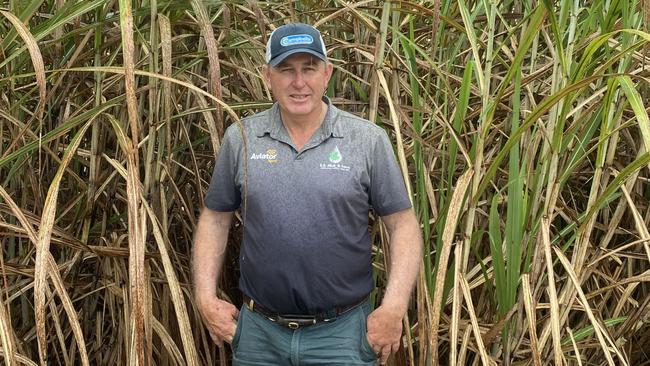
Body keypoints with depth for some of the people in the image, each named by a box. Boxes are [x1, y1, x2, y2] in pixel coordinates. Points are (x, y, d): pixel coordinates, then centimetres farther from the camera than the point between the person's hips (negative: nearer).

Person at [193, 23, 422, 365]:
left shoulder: (369, 140, -6)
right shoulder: (240, 139, 0)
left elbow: (403, 223, -3)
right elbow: (214, 218, 8)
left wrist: (394, 307, -11)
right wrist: (206, 298, 0)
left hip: (342, 333, -2)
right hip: (258, 332, 2)